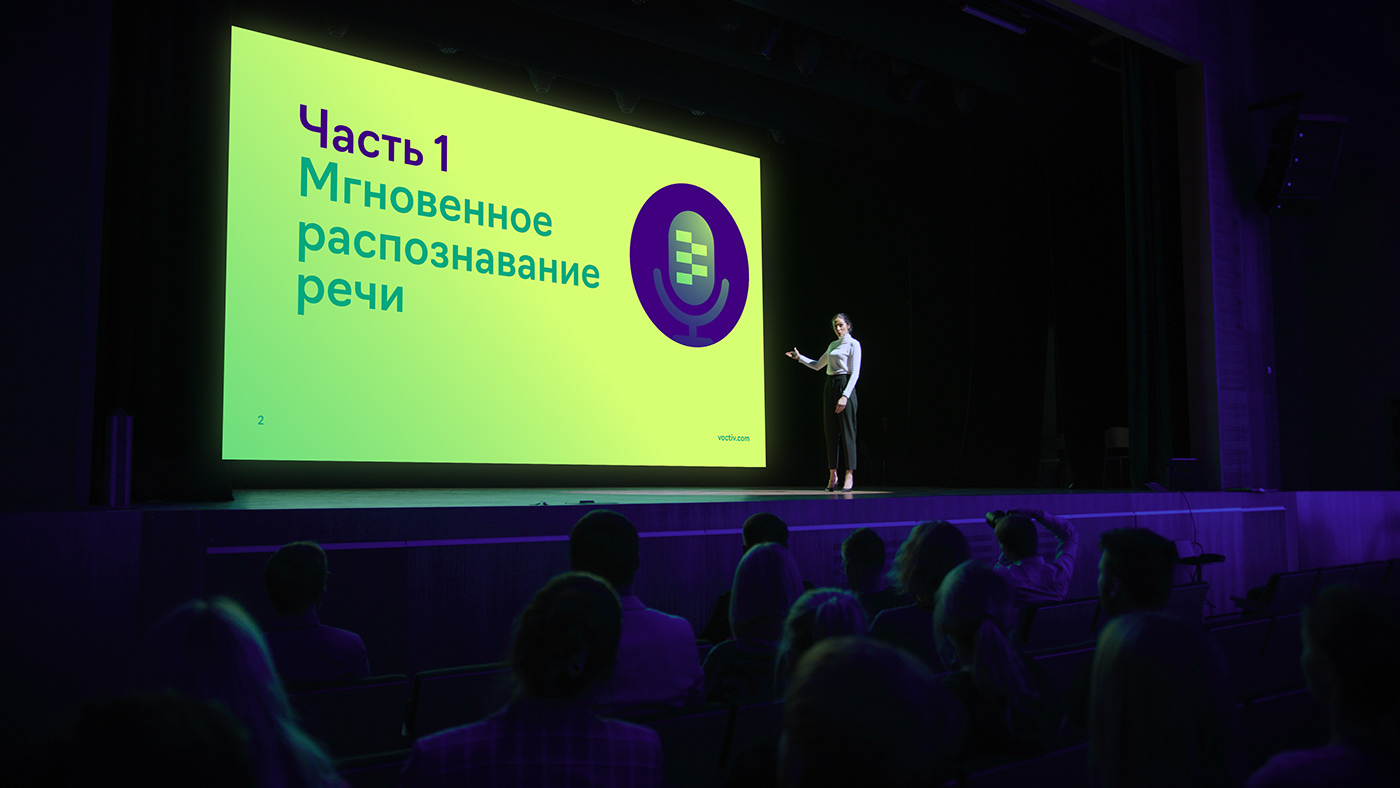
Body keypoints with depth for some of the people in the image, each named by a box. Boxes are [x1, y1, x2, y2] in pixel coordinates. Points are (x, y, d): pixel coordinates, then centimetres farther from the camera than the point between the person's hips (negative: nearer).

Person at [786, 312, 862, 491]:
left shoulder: (853, 344, -4)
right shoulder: (833, 345, 18)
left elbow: (855, 373, -12)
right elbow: (817, 365, 30)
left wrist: (845, 396, -21)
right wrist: (799, 357, 21)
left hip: (845, 386, -7)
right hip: (830, 387, 7)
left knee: (846, 431, -7)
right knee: (831, 431, 4)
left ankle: (849, 474, -4)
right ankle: (833, 474, 7)